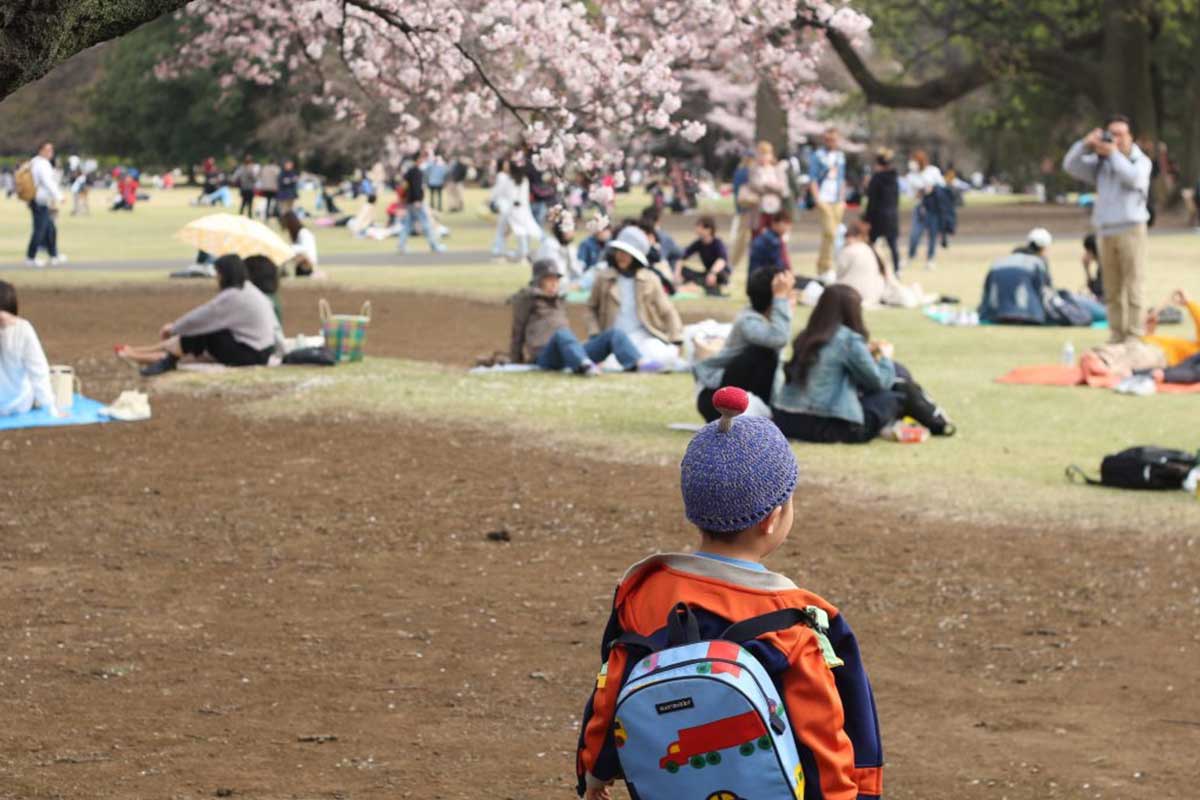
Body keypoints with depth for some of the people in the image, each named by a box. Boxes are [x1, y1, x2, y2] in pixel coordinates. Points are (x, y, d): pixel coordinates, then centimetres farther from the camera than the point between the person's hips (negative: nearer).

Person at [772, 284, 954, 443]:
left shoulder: (806, 337, 7)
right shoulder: (849, 340, -12)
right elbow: (880, 381, -1)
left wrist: (867, 353, 17)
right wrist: (885, 356, 18)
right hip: (831, 427, -7)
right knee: (901, 392, 13)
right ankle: (937, 424, 31)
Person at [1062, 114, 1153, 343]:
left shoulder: (1141, 161, 4)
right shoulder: (1100, 163, 15)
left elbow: (1133, 178, -17)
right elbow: (1070, 165, 8)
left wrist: (1114, 153, -14)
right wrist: (1085, 144, -6)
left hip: (1131, 230, -4)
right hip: (1106, 233, 4)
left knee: (1134, 285, -8)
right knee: (1112, 290, 5)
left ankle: (1135, 335, -9)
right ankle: (1116, 334, 9)